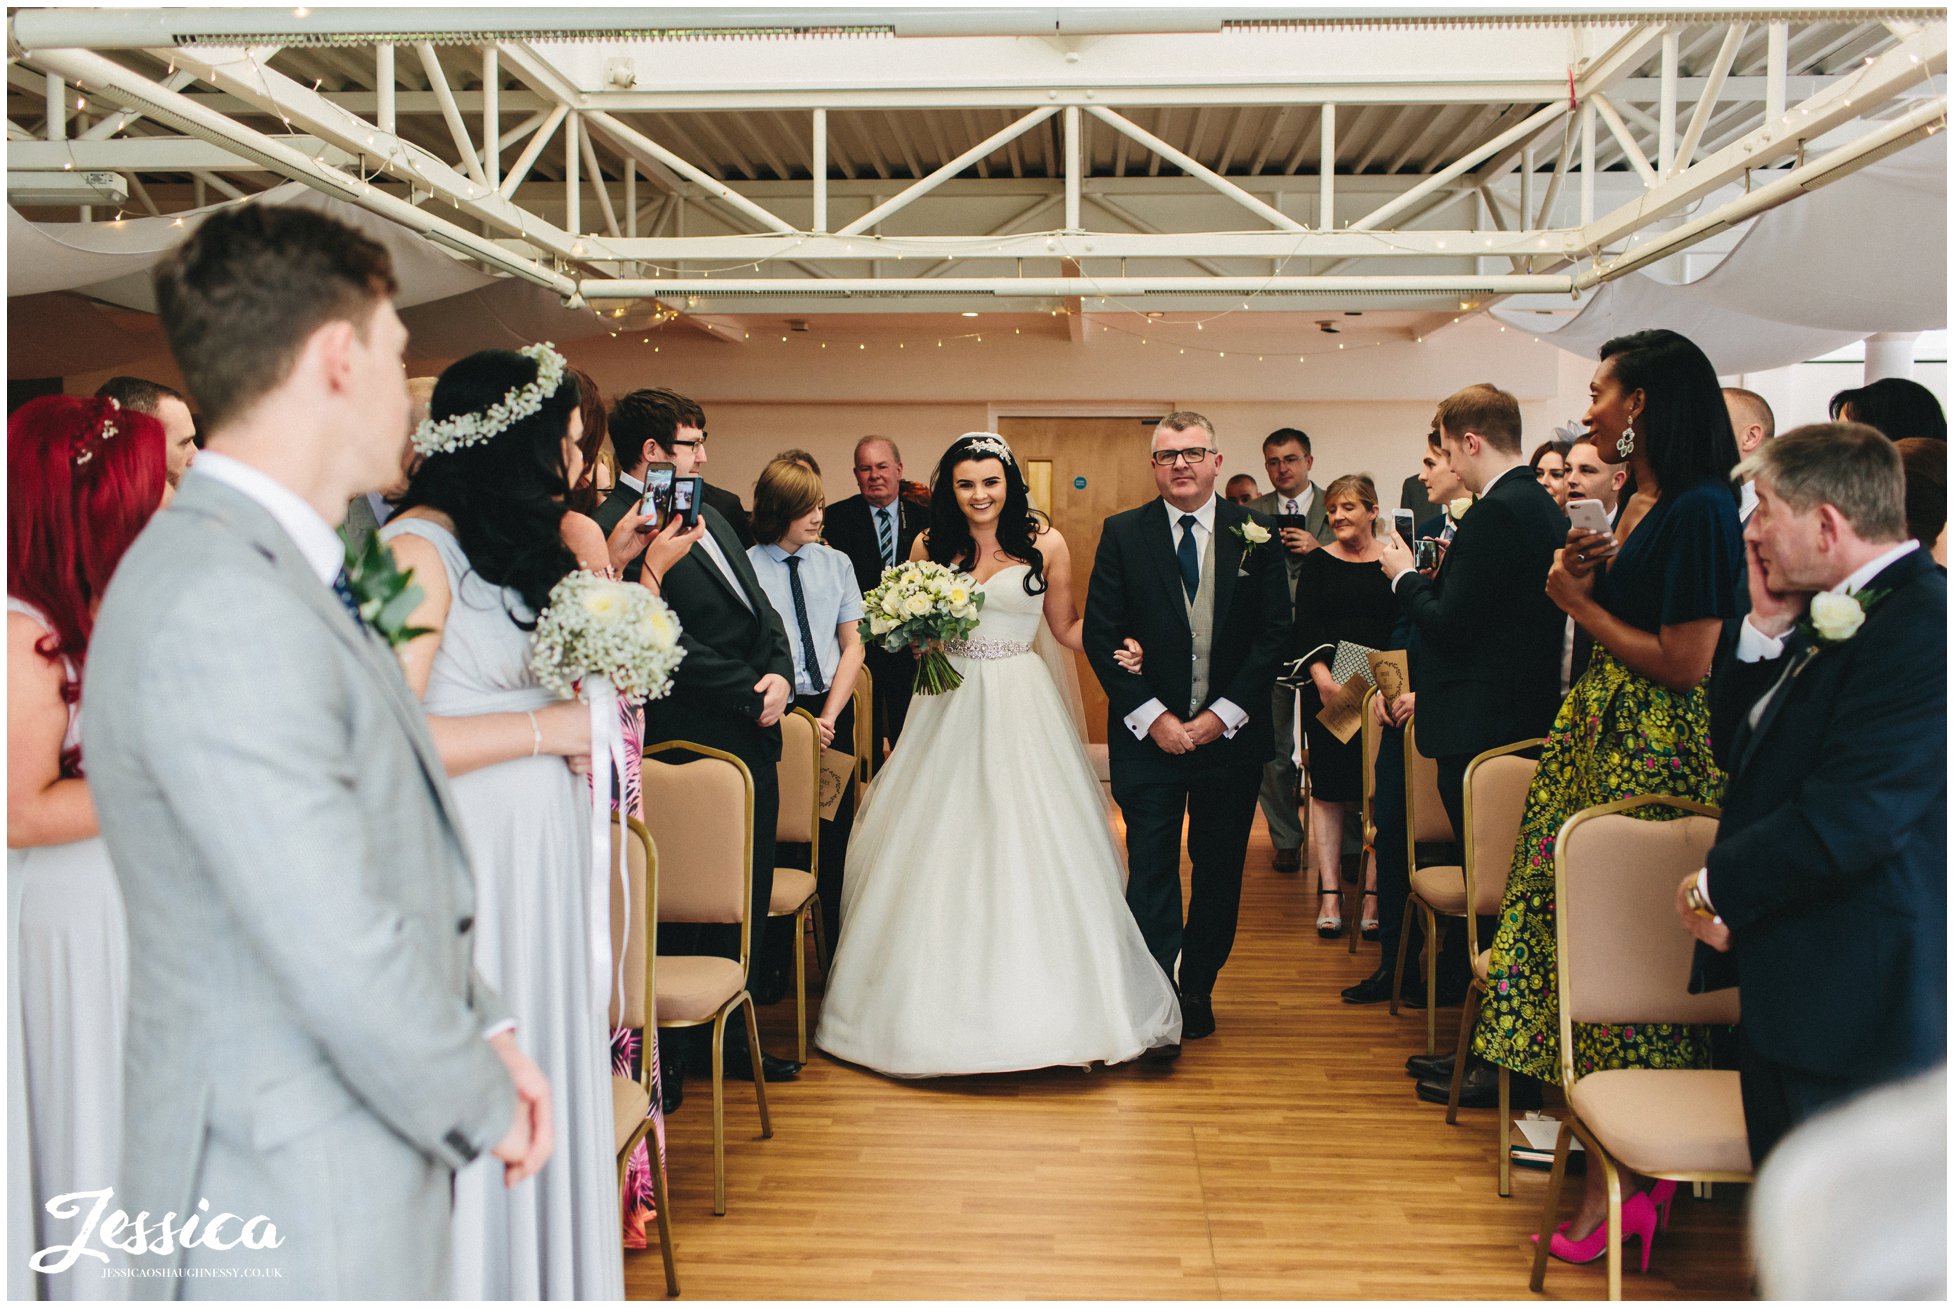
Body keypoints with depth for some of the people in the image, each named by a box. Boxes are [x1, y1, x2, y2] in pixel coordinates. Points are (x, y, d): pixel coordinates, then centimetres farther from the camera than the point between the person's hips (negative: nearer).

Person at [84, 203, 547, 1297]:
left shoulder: (278, 577, 8)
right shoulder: (217, 609, -24)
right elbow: (341, 955, -25)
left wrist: (484, 1030, 4)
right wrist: (482, 1109, -10)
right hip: (297, 1211, -9)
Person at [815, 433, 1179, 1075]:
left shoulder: (1044, 544, 1)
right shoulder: (929, 545, 5)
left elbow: (1067, 629, 8)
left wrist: (1118, 636, -8)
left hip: (1021, 709, -2)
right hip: (948, 707, 2)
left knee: (1030, 849, -2)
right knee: (941, 851, 3)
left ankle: (1041, 1006, 10)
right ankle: (945, 999, 16)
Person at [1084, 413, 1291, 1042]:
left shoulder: (1255, 534, 2)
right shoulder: (1122, 534, 0)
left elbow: (1275, 632, 0)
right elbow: (1101, 635, -3)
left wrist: (1224, 714, -9)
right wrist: (1153, 717, -11)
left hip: (1231, 731, 2)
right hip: (1148, 732, -1)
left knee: (1220, 868, 10)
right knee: (1151, 868, -2)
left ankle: (1197, 989, 26)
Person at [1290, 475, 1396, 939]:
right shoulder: (1318, 562, 6)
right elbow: (1305, 626, -2)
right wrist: (1321, 675, -17)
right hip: (1326, 688, 1)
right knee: (1327, 787, 3)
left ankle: (1373, 896, 7)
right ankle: (1329, 895, 8)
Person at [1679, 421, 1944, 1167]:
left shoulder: (1923, 624, -22)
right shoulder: (1831, 617, 11)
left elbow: (1849, 820, -28)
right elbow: (1740, 752, 14)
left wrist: (1715, 886, -13)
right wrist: (1769, 626, 2)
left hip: (1857, 1004, -10)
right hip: (1790, 991, 10)